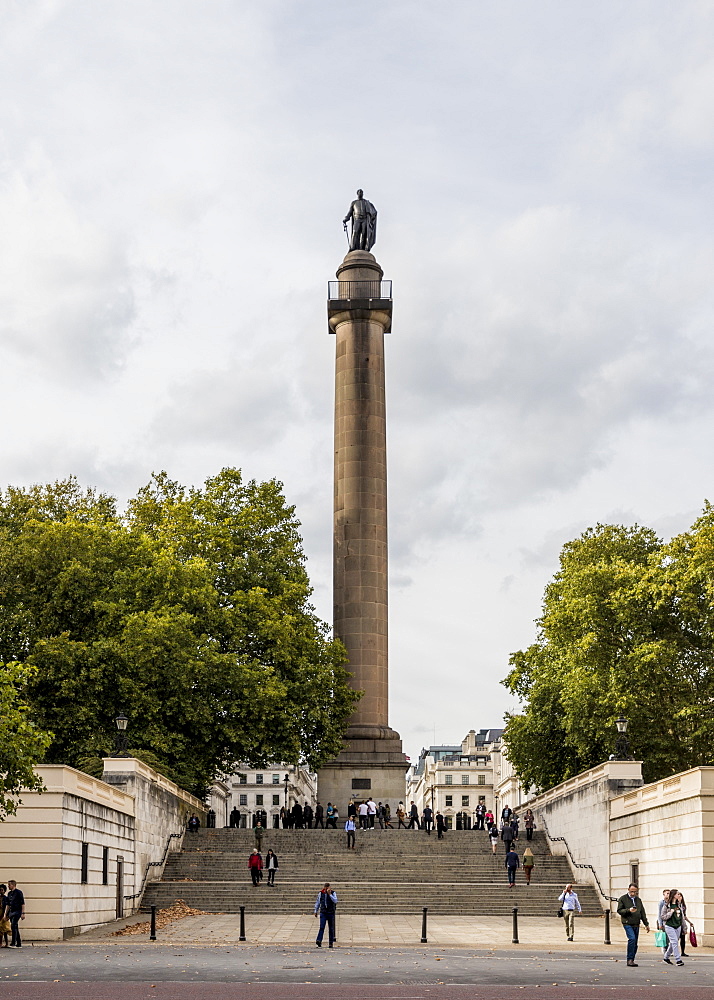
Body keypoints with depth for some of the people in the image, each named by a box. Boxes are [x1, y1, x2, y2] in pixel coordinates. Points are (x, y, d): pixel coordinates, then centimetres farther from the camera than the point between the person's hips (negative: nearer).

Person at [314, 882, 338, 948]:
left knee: (331, 928, 5)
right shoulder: (321, 893, 3)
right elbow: (317, 902, 14)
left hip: (331, 913, 0)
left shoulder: (333, 893, -3)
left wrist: (329, 894, -24)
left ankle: (331, 942, 12)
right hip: (323, 913, 0)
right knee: (322, 927, -13)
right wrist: (316, 911, 15)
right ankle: (319, 941, -22)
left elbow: (335, 901, -18)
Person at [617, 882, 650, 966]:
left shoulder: (638, 899, 17)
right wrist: (628, 910, -18)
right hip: (627, 924, -6)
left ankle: (632, 960, 13)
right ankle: (629, 959, -16)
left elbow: (642, 912, 21)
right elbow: (619, 911, -3)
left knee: (635, 943, 5)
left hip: (636, 924, 6)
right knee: (632, 939, -22)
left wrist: (646, 924, 19)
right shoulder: (623, 899, 2)